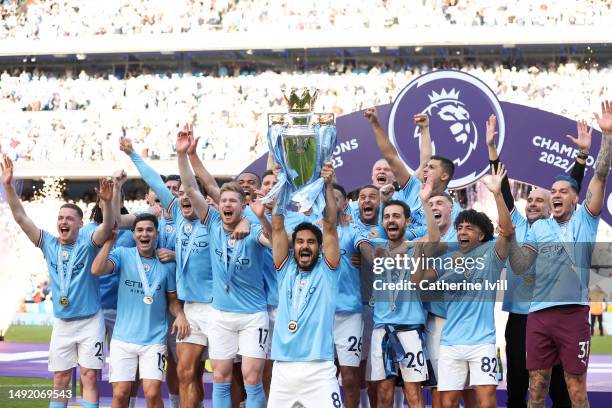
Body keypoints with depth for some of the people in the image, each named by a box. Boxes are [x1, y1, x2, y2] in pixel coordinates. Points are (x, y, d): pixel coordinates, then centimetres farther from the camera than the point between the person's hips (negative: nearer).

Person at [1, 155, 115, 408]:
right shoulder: (49, 244, 2)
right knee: (60, 381, 7)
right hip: (61, 323, 4)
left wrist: (107, 202, -46)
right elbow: (20, 217, -2)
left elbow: (108, 226, -26)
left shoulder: (88, 243, -8)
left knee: (89, 378, -3)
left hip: (90, 321, -4)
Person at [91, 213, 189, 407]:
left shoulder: (167, 264, 4)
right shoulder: (123, 255, 0)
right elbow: (97, 270, -17)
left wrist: (180, 315, -8)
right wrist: (110, 240, -16)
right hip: (123, 338, 0)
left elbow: (173, 299, 12)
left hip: (154, 339, 0)